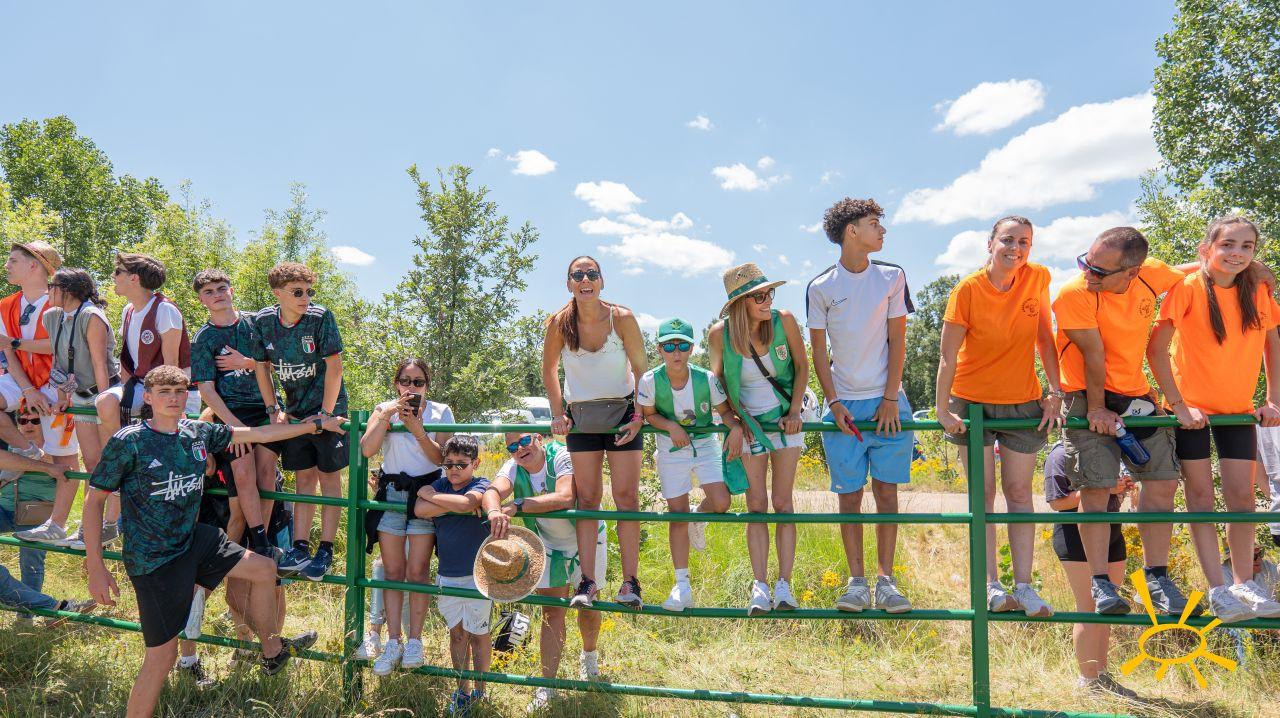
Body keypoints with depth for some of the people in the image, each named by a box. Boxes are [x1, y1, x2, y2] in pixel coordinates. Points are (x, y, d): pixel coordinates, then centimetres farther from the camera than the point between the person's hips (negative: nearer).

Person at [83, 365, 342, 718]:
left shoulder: (198, 432, 0)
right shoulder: (128, 441, -16)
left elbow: (258, 434, 7)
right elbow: (94, 501, -12)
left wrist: (316, 423, 7)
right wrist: (96, 567, -16)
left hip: (192, 539, 7)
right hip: (153, 561, -7)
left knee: (264, 569, 13)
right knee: (163, 655, -4)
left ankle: (272, 652, 31)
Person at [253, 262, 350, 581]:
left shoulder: (320, 318, -17)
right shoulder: (264, 322, -6)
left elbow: (334, 366, -17)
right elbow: (262, 367, 5)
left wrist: (325, 413, -16)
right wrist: (273, 410, -1)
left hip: (327, 408, -4)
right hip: (295, 411, 4)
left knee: (329, 477, 0)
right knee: (304, 477, 7)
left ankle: (326, 551, 4)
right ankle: (300, 549, 9)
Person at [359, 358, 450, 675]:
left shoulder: (440, 412, 5)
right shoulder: (384, 409, 7)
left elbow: (440, 458, -7)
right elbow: (366, 449, -9)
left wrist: (417, 429, -19)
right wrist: (387, 415, -16)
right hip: (391, 492, 2)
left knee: (417, 571, -2)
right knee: (393, 571, 4)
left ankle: (415, 642, 7)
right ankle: (393, 642, 10)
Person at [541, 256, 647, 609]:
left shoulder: (622, 318, -15)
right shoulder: (559, 323, -10)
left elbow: (642, 368, -6)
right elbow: (549, 370, 5)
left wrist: (639, 416, -11)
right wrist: (558, 414, -1)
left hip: (622, 413, -1)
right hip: (580, 416, 2)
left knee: (626, 496, -5)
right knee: (587, 498, 1)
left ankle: (630, 582, 0)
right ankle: (588, 581, 5)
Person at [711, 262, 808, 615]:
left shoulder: (784, 321, -15)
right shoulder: (720, 334, -15)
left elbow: (802, 366, -1)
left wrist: (795, 410, -8)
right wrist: (733, 420, -3)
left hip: (785, 421, 0)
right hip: (749, 424, 0)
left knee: (782, 502, -1)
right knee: (756, 505, -1)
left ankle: (784, 586, 3)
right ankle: (760, 588, 0)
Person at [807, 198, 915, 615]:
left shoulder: (892, 277, 5)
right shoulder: (820, 288, 2)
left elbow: (897, 341, 2)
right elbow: (818, 352, 3)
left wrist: (891, 399, -6)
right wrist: (834, 403, -6)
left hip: (887, 402, 1)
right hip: (843, 404, -1)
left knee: (887, 490, 2)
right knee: (849, 495, 2)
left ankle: (886, 581, 10)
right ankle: (856, 582, 10)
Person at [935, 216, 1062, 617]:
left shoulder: (1037, 279, -6)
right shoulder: (968, 289, -14)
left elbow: (1044, 338, 0)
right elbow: (948, 355, -14)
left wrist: (1056, 393, -5)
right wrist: (942, 409, -19)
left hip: (1023, 402, 2)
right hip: (973, 402, -2)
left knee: (1019, 493, 7)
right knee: (983, 495, 3)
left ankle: (1023, 586, 11)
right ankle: (991, 586, 8)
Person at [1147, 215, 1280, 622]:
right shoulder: (1188, 289, -12)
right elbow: (1155, 349, -14)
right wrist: (1178, 404, -17)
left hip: (1238, 409, 4)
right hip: (1192, 409, -4)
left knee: (1242, 495, 5)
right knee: (1201, 497, 0)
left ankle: (1244, 585, 18)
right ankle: (1218, 591, 4)